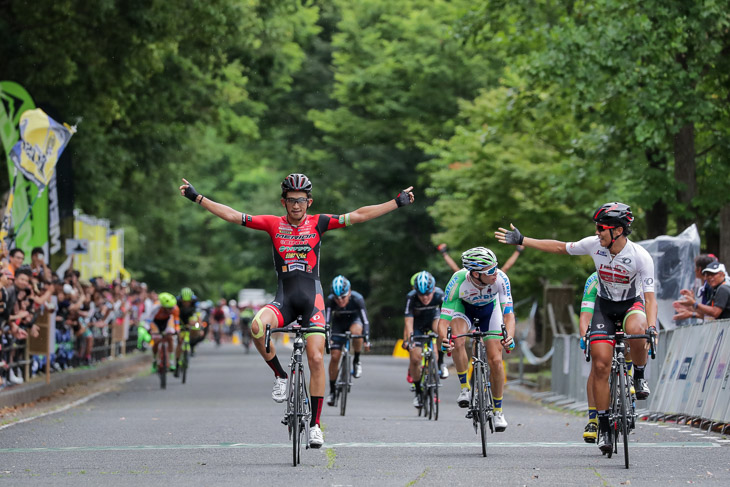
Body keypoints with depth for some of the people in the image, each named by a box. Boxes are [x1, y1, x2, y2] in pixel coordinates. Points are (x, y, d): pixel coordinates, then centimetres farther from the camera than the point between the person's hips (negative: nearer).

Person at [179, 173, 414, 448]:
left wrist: (398, 203, -2)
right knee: (257, 326, -31)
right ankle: (280, 376, -7)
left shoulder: (318, 223, 3)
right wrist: (196, 197, 2)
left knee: (316, 359, -9)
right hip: (284, 299, 0)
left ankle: (315, 424, 2)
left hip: (312, 298, 0)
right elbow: (231, 215, 4)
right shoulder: (274, 224, 4)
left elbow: (357, 216, 1)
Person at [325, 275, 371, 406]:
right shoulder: (330, 300, -28)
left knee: (355, 331, -39)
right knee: (334, 356, -9)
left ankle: (356, 361, -14)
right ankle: (332, 391, 6)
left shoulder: (357, 299, -32)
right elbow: (326, 321, -28)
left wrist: (367, 340, -43)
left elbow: (365, 321, -33)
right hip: (339, 323, 2)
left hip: (354, 319, -2)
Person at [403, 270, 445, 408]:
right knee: (415, 358, -11)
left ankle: (440, 364, -16)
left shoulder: (439, 295, -31)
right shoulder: (411, 297, -32)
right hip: (418, 323, 0)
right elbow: (408, 321, -35)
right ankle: (418, 392, 8)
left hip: (433, 317, 0)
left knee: (439, 328, -36)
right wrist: (408, 339, -49)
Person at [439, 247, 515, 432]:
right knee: (457, 342, -32)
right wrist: (444, 340, -58)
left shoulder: (500, 279, -37)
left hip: (489, 308, 1)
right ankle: (464, 388, -12)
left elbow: (509, 314, -36)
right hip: (463, 306, -1)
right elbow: (443, 319, -38)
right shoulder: (458, 282, -39)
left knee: (495, 360, -7)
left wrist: (509, 337, -56)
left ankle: (498, 410, 11)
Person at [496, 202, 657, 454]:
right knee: (600, 366, -10)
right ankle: (603, 426, 2)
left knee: (635, 330, -40)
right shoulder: (594, 245, -16)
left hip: (632, 304, -3)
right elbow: (560, 247, -3)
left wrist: (651, 327, -42)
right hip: (604, 306, 3)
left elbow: (650, 296, -26)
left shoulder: (640, 256, -25)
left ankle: (639, 375, -11)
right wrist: (522, 241, -3)